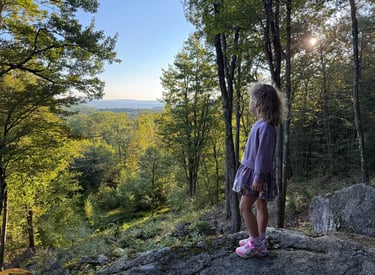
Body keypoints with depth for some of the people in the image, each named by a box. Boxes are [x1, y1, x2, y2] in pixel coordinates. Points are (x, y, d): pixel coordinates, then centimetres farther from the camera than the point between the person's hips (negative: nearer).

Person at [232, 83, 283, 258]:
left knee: (244, 207, -3)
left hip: (257, 173, -9)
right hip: (252, 170, 9)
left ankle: (256, 245, 9)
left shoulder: (265, 126, -24)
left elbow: (264, 154, -24)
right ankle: (259, 241, 29)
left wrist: (258, 177, -21)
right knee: (260, 206, 16)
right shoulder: (261, 124, 4)